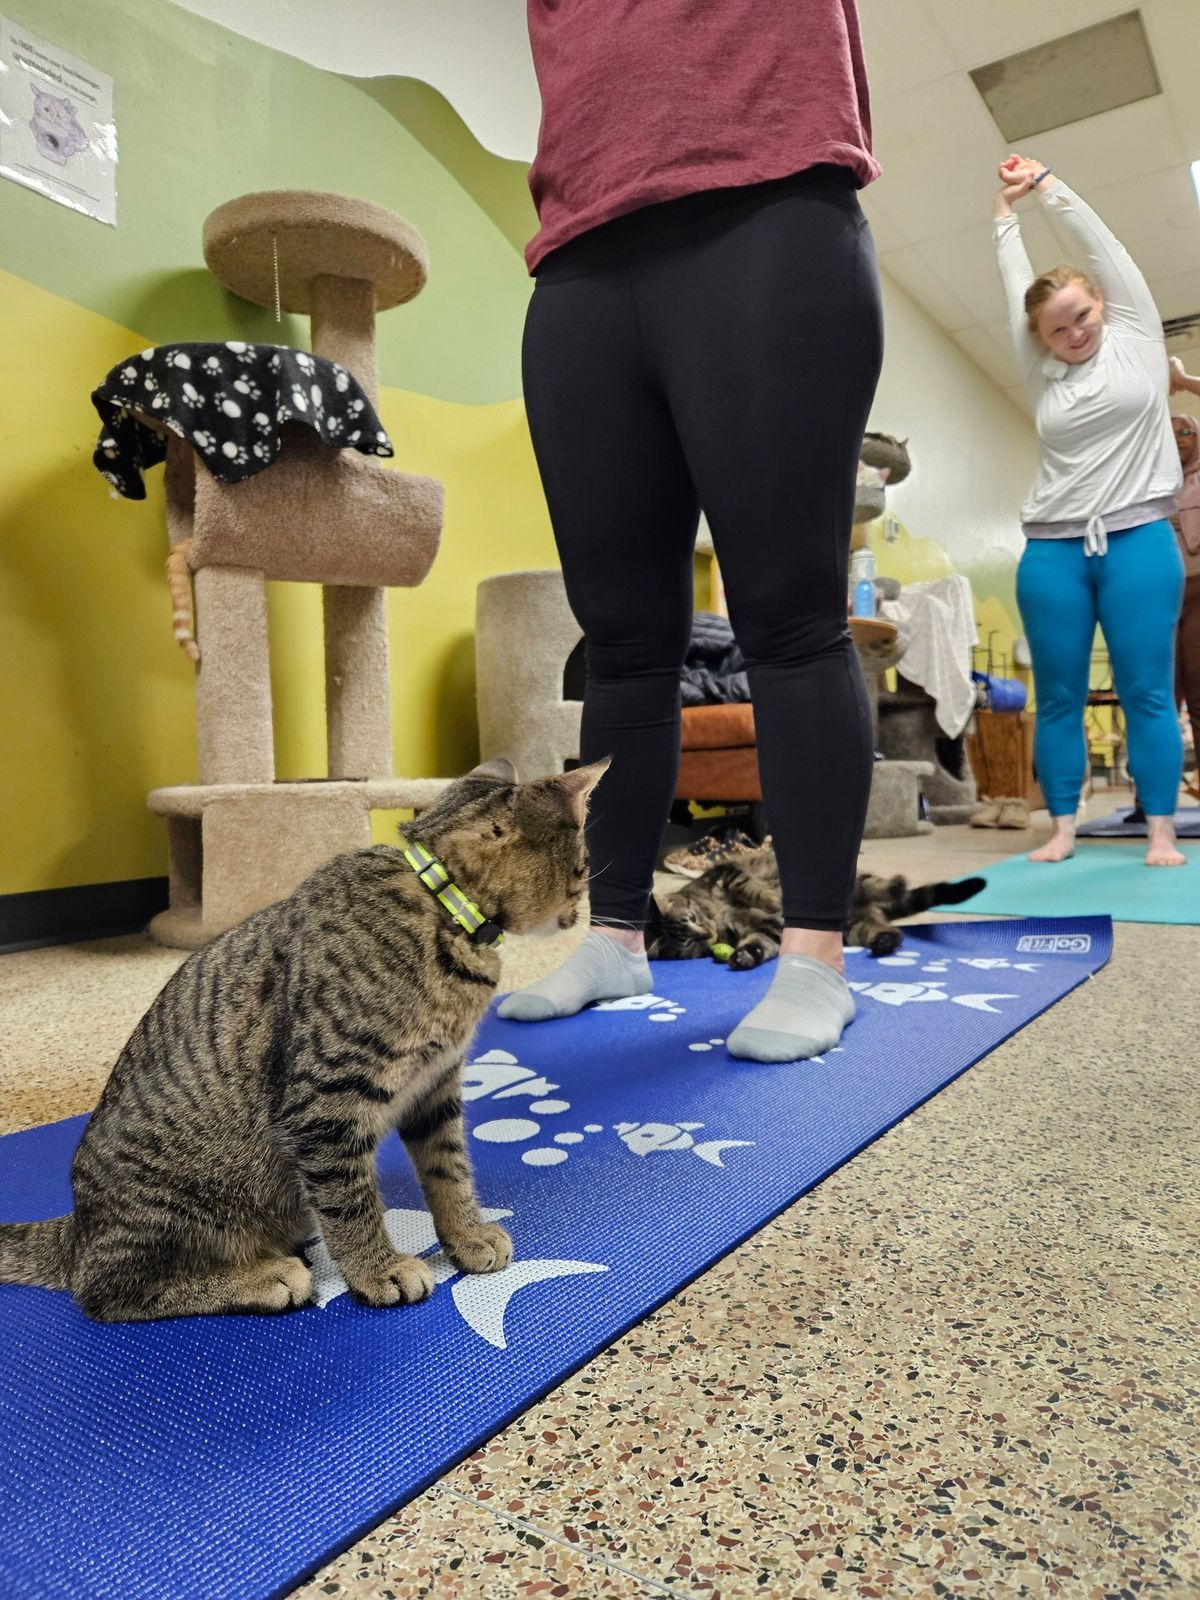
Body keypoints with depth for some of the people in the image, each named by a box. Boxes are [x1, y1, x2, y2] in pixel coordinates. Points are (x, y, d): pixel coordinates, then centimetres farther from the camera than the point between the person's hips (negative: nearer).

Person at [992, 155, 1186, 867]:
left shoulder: (1137, 337, 9)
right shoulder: (1042, 375, 14)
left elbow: (1099, 243, 11)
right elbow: (1017, 288, 17)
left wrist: (1045, 181, 18)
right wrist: (1007, 211, 24)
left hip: (1138, 540, -2)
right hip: (1053, 550, 2)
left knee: (1148, 692, -4)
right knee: (1059, 698, 0)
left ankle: (1162, 833, 0)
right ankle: (1063, 828, 6)